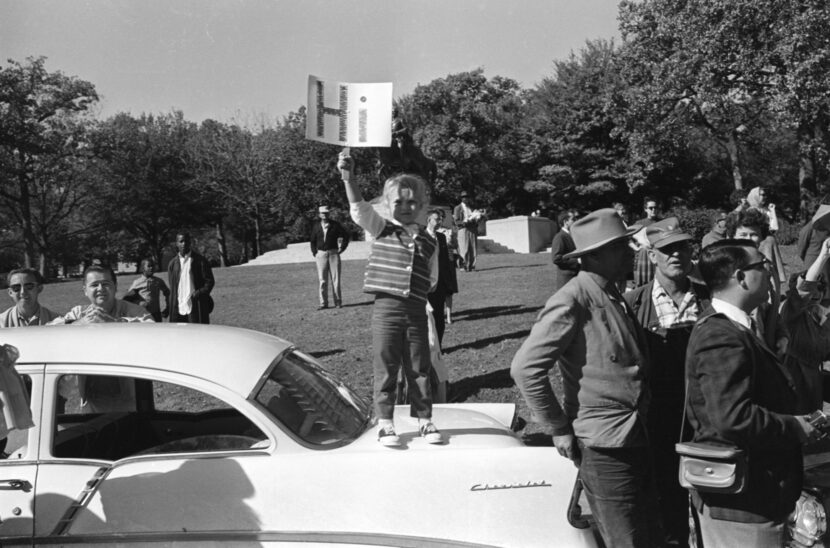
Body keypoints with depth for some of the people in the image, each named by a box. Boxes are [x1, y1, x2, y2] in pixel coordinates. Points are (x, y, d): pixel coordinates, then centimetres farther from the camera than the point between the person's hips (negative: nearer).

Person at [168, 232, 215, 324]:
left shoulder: (200, 261, 0)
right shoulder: (172, 263, 13)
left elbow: (209, 281, 0)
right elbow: (172, 287, 17)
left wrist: (199, 293, -15)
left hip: (196, 308, -4)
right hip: (178, 309, 4)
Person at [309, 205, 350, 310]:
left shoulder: (335, 225, 2)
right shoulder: (316, 226, 8)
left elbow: (346, 236, 7)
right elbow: (312, 240, 19)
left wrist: (342, 248, 1)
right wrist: (314, 252, 10)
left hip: (333, 253, -1)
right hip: (321, 254, 2)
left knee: (336, 279, -2)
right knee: (322, 280, 0)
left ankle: (338, 302, 5)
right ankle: (323, 303, 5)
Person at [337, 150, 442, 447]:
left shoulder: (428, 240, 10)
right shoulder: (381, 229, 3)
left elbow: (432, 279, 17)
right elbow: (358, 207, -12)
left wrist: (424, 293, 0)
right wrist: (348, 177, -22)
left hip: (416, 311, 3)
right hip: (386, 308, -2)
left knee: (419, 368, 9)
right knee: (385, 367, 3)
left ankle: (424, 420, 21)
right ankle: (385, 423, 13)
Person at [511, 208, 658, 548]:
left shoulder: (613, 297, 10)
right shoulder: (573, 301, -17)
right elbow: (525, 368, -20)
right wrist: (559, 430, -14)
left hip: (637, 440, 8)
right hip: (604, 446, -8)